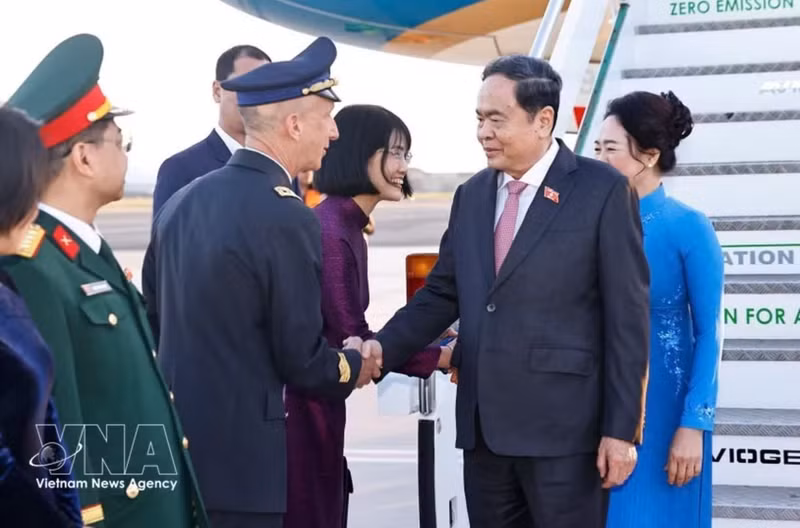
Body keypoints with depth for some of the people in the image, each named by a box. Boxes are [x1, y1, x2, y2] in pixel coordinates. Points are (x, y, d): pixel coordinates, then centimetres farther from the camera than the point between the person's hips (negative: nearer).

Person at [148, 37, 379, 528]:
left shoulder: (181, 201, 7)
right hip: (241, 455, -8)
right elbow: (301, 359, -14)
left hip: (175, 443, 8)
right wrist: (355, 367, 8)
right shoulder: (287, 217, -17)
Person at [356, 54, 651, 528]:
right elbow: (442, 293, 14)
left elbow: (627, 317, -8)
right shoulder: (471, 195, 12)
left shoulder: (602, 191, -6)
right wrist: (384, 348, -4)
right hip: (483, 424, 6)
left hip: (563, 426, -6)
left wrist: (620, 429, -11)